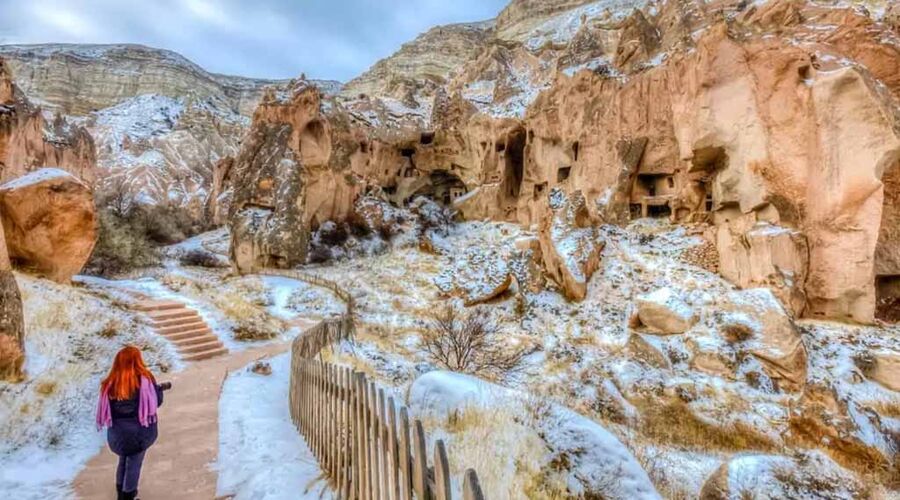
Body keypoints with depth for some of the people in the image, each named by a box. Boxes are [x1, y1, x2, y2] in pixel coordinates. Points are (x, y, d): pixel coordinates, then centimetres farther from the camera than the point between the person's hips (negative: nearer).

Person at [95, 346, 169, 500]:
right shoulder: (145, 380, -18)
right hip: (139, 430, -4)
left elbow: (105, 409, 0)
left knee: (124, 459, 25)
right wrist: (160, 388, 10)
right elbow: (156, 402, -8)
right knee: (134, 463, 14)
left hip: (118, 431, 4)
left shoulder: (110, 384, -9)